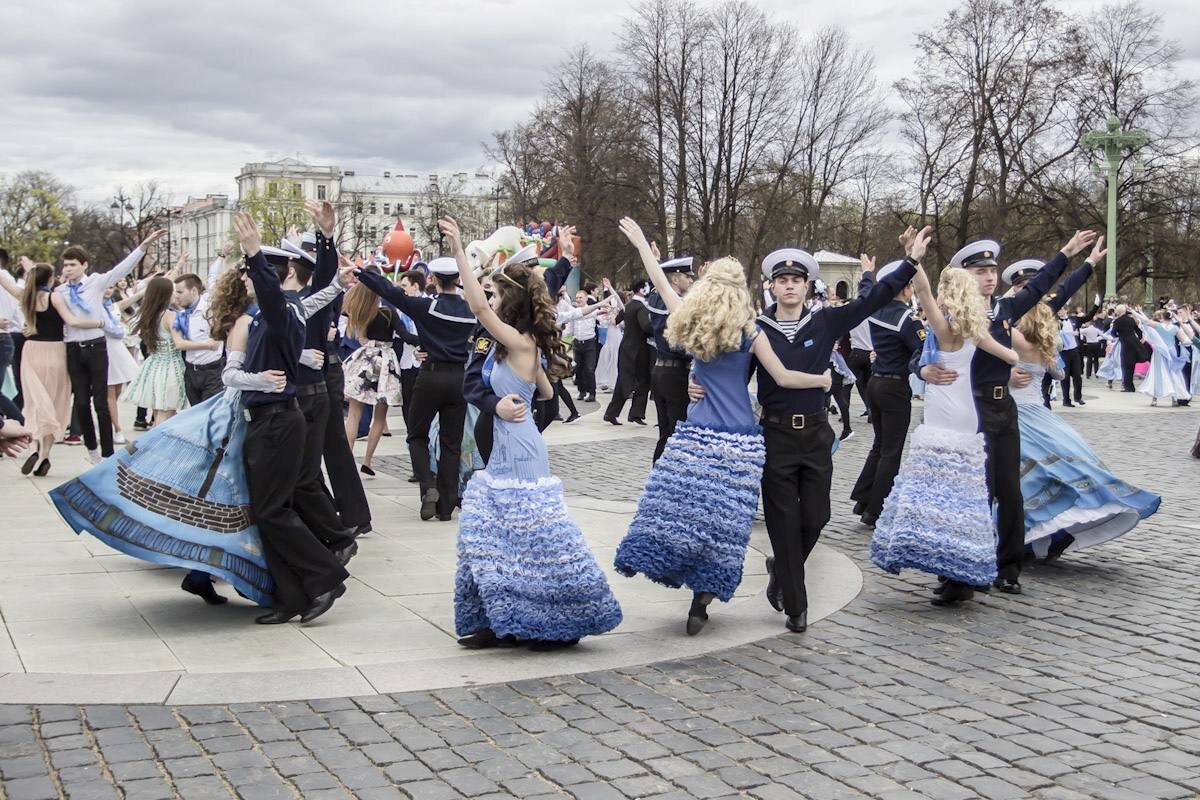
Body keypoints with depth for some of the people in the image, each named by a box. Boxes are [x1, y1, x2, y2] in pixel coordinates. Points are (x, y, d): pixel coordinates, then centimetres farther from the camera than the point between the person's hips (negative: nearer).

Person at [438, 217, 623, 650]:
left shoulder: (520, 343, -16)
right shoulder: (524, 346, 10)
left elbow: (479, 307, -27)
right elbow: (546, 391, 21)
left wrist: (459, 252, -28)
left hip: (519, 452, -10)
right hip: (506, 450, 10)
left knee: (533, 537, -2)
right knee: (494, 536, 11)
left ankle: (563, 623, 9)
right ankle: (504, 622, 17)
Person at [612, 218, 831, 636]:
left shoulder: (689, 323, 5)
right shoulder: (749, 334, -1)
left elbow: (662, 285, 17)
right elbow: (784, 378, -1)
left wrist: (641, 244, 28)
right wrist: (822, 380, 17)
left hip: (696, 436, 1)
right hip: (740, 441, -1)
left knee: (684, 509, 2)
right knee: (723, 521, 3)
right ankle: (701, 601, 4)